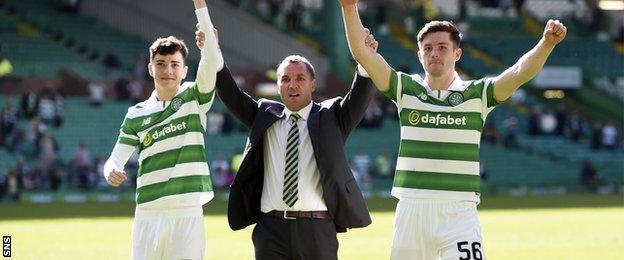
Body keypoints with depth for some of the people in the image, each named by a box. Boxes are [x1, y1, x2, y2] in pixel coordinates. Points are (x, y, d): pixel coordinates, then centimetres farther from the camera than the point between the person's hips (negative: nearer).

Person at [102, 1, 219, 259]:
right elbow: (116, 158, 8)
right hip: (148, 212, 2)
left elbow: (210, 59, -9)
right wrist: (111, 172, -18)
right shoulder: (136, 114, 11)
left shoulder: (195, 98, 6)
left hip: (188, 211, -2)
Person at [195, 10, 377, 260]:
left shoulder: (330, 117, 8)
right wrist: (212, 51, -7)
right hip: (272, 228, 2)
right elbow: (232, 95, 6)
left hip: (317, 230, -2)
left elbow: (359, 97, -6)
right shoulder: (265, 115, 14)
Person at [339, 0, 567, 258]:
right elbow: (362, 52, 1)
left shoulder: (477, 94, 5)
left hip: (459, 211, -2)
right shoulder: (406, 89, 9)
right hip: (410, 209, 2)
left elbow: (520, 73, -9)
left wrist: (547, 43, -26)